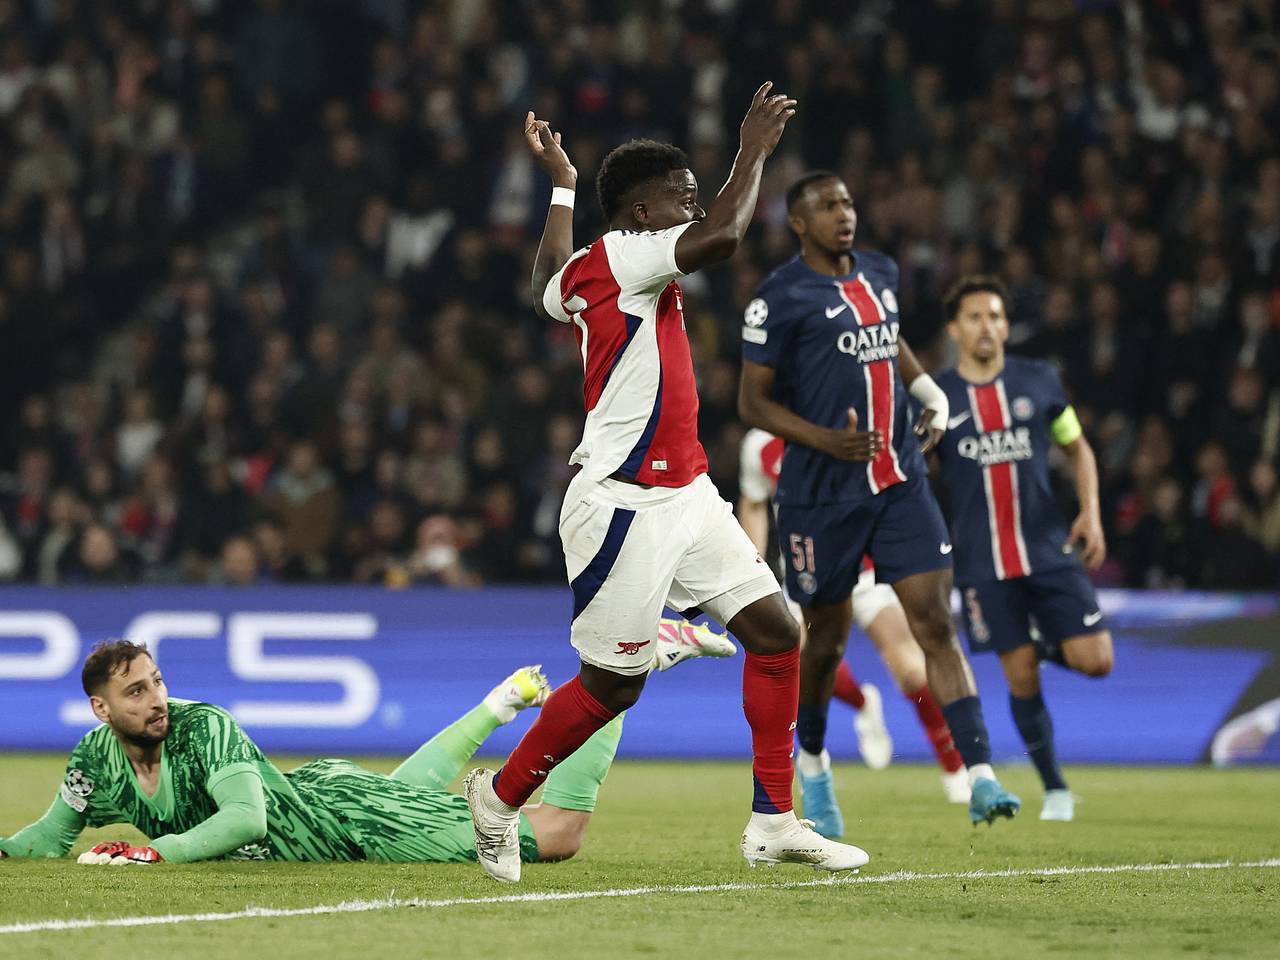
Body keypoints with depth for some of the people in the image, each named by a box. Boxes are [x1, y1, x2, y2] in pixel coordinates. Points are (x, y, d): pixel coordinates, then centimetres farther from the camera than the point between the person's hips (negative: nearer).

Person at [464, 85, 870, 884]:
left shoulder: (588, 272, 14)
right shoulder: (618, 256, -14)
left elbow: (548, 293, 39)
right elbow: (721, 236, -30)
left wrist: (561, 187, 45)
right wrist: (755, 151, -15)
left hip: (684, 495, 10)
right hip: (623, 505, -10)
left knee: (776, 629, 0)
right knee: (613, 684, -1)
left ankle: (774, 823, 3)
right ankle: (501, 795, 21)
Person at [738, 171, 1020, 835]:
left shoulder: (880, 274, 11)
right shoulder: (779, 299, -8)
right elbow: (752, 403, -8)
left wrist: (931, 396, 12)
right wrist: (826, 440, -21)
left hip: (900, 481, 4)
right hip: (820, 494, -4)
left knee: (937, 625, -8)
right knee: (828, 636, 8)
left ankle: (980, 778, -15)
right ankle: (812, 763, 35)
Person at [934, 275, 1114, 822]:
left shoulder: (1039, 382, 4)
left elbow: (1077, 449, 16)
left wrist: (1090, 511, 1)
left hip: (1049, 549, 1)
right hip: (983, 563, -1)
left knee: (1095, 661, -9)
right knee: (1021, 677, -2)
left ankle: (1047, 642, 25)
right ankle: (1054, 790, 12)